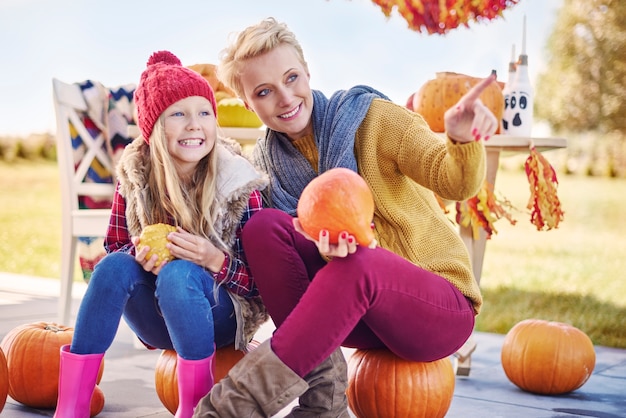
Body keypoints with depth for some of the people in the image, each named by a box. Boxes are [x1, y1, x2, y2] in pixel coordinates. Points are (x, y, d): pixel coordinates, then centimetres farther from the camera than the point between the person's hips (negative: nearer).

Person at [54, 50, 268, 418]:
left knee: (178, 274, -33)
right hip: (159, 319, 3)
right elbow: (114, 246, 3)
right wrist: (138, 256, -20)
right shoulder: (135, 177, -8)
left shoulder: (238, 184, -15)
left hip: (221, 315, -3)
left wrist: (214, 260, -30)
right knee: (114, 266, -26)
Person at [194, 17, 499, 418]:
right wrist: (326, 250, -29)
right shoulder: (266, 163, 4)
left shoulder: (371, 117, -8)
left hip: (442, 310, -4)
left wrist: (462, 140, -43)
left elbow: (455, 183, -19)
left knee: (358, 263, -37)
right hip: (357, 311, 4)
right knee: (264, 226, -17)